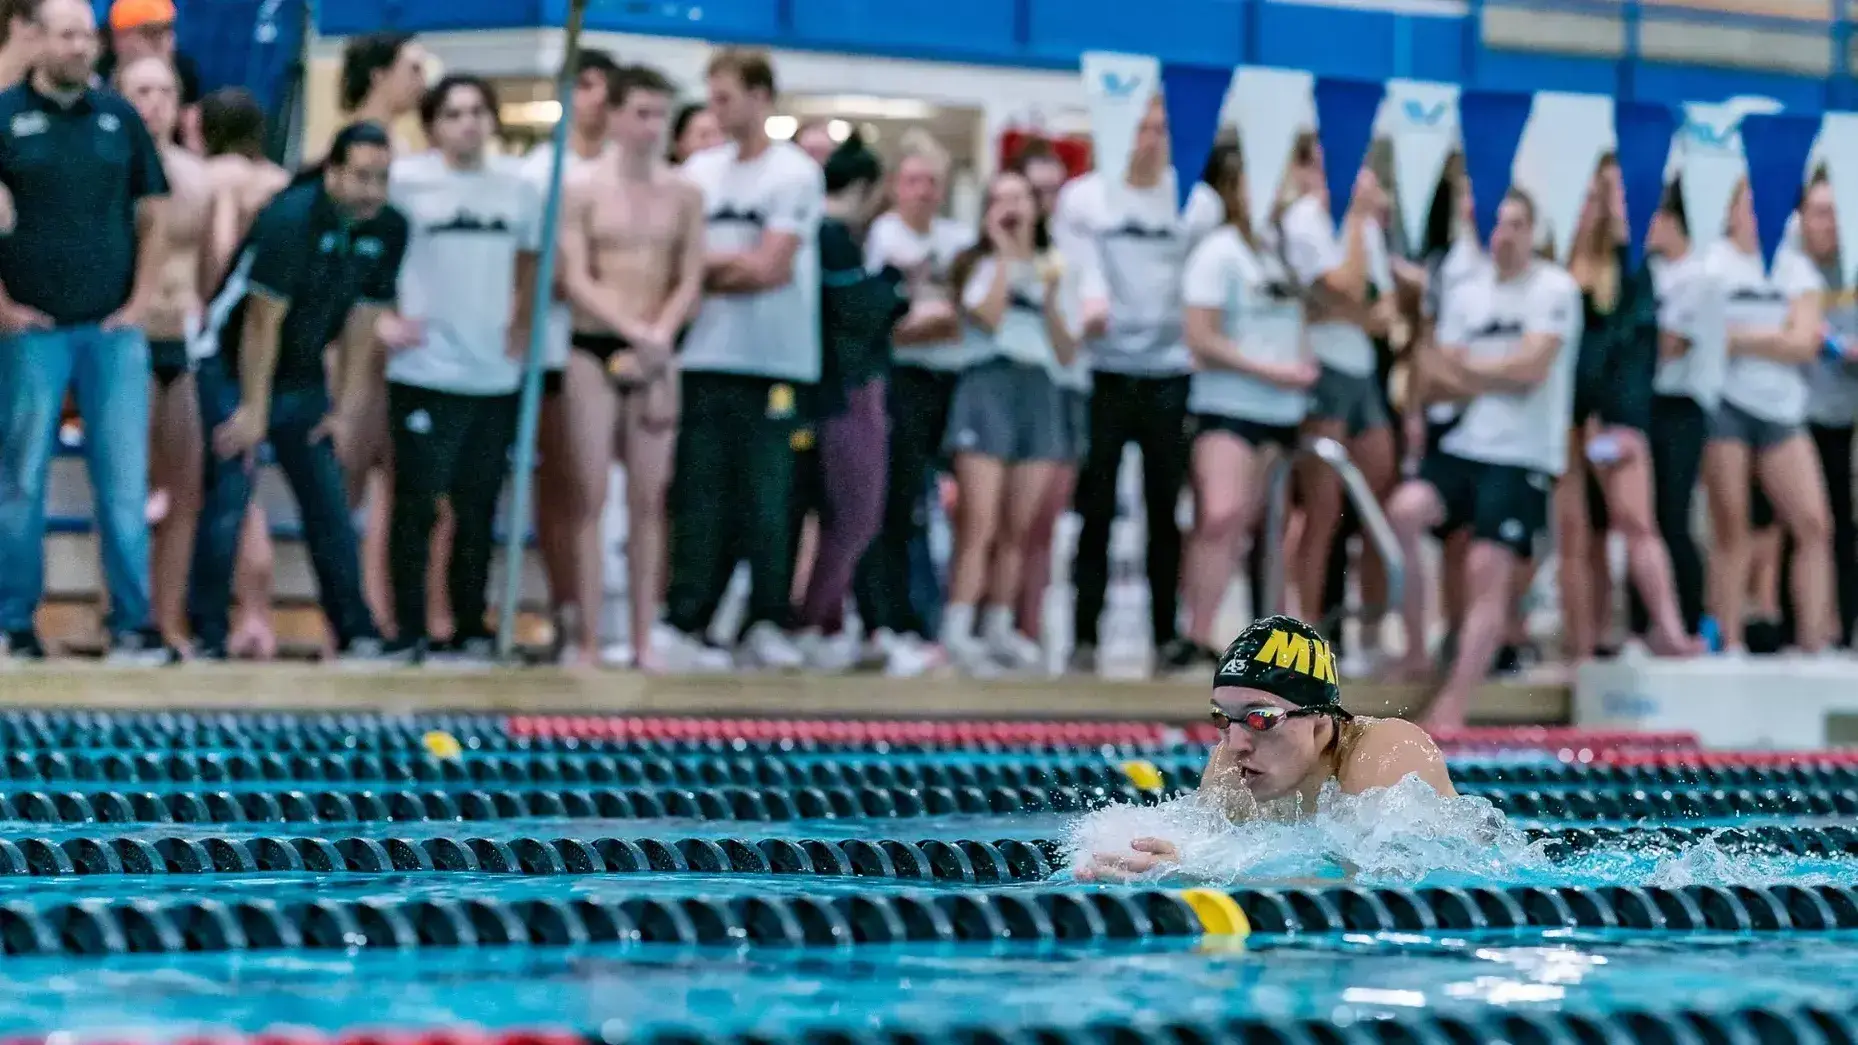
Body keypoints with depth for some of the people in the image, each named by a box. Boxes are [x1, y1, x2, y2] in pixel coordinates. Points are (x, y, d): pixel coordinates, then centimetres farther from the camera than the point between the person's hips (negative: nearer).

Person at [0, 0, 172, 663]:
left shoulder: (119, 117, 8)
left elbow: (153, 212, 13)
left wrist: (142, 297, 4)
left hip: (114, 329, 2)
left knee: (125, 482, 1)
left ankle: (132, 622, 6)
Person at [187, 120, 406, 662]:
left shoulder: (389, 230, -6)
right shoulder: (291, 219, -24)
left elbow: (362, 322, 1)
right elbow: (263, 320, -21)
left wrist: (346, 410, 0)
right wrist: (254, 410, -18)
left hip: (302, 375, 6)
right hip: (233, 368, -6)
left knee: (329, 503, 3)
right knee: (228, 498, -11)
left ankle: (356, 633, 7)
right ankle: (207, 635, -5)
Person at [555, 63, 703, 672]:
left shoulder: (683, 196, 8)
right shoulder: (583, 190, -1)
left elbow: (689, 283, 5)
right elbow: (576, 279, -7)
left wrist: (659, 337, -12)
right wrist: (634, 332, -18)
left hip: (657, 354, 3)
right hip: (594, 348, -3)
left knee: (649, 499, 3)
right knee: (591, 495, -3)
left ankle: (644, 639, 7)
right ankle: (587, 639, -2)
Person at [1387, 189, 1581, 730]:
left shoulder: (1554, 290, -5)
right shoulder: (1466, 294, 12)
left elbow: (1530, 369, -13)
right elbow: (1443, 377, 7)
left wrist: (1467, 369, 0)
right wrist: (1499, 378, -12)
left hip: (1523, 455, -5)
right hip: (1464, 443, 5)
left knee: (1489, 570, -11)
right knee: (1403, 512, -19)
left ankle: (1452, 707, -9)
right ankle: (1415, 650, -5)